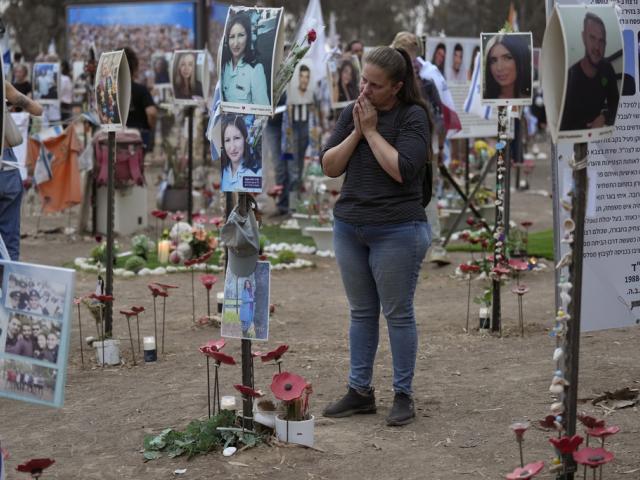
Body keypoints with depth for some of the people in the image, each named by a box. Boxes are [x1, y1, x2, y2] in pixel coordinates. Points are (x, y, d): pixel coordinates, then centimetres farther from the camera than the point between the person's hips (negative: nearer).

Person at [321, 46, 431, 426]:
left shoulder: (413, 117, -9)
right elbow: (330, 166, 4)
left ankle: (404, 395, 11)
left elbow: (402, 169, -22)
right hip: (349, 227, 6)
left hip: (396, 231, -6)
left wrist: (372, 130, -15)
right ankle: (360, 391, 20)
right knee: (361, 312, 13)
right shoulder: (353, 112, 7)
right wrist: (356, 132, -8)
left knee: (398, 313, 2)